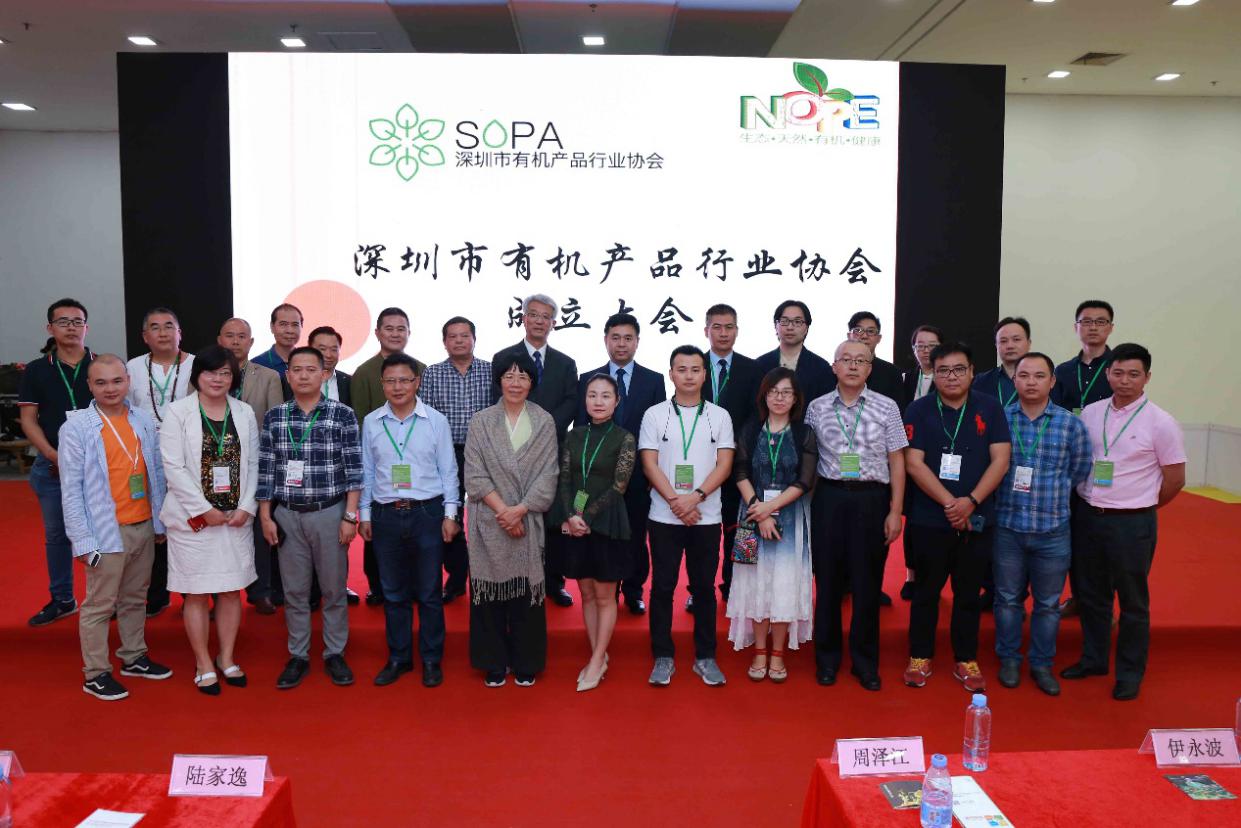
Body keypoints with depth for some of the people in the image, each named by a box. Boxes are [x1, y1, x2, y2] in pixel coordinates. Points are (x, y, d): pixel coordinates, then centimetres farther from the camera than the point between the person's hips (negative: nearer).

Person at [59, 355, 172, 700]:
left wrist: (160, 520, 6)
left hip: (143, 528, 5)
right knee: (99, 605, 5)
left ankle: (134, 658, 33)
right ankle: (96, 674, 17)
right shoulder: (76, 429, -8)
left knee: (135, 599, 18)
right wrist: (82, 540, -12)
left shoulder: (144, 422, 3)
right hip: (106, 532, -4)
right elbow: (71, 490, -9)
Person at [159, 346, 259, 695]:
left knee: (231, 589, 10)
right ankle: (204, 664, 17)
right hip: (194, 518, -3)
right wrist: (204, 509, -13)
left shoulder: (244, 413, 6)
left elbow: (253, 465, 5)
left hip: (236, 517, 3)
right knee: (197, 592, 5)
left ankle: (226, 658, 24)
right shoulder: (178, 412, -4)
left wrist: (246, 507, -6)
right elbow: (174, 467, -10)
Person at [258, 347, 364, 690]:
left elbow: (354, 469, -6)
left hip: (330, 513, -2)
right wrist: (265, 516, 3)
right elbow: (265, 470, 5)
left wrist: (350, 516, -9)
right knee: (294, 590, 10)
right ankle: (298, 656, 23)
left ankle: (335, 654, 22)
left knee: (334, 588, 8)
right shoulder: (274, 417, 4)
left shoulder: (343, 415, -4)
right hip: (287, 516, 2)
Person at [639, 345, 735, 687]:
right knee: (662, 586, 3)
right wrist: (675, 501, -14)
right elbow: (650, 464, -3)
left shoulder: (720, 416, 5)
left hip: (707, 517, 1)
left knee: (704, 586, 7)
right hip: (664, 517, -1)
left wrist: (696, 496, -15)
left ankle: (705, 656, 18)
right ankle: (663, 657, 13)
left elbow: (724, 464, -2)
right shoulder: (654, 415, 3)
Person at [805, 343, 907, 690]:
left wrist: (895, 511, -2)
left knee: (867, 582, 7)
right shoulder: (817, 408, 4)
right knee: (828, 579, 8)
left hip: (872, 499, -1)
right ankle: (827, 658, 23)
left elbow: (897, 462, 3)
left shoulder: (887, 408, 1)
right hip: (829, 497, 1)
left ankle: (865, 661, 22)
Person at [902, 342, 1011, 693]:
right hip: (929, 519, -1)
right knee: (926, 590, 10)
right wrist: (949, 503, -16)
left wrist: (971, 500, -14)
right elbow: (913, 464, -9)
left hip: (977, 519, 2)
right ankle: (920, 657, 22)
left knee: (969, 592, 11)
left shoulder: (990, 408, 2)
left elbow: (1000, 460, -3)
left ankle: (966, 660, 24)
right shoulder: (919, 410, -4)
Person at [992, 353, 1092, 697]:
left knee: (1048, 603, 12)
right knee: (1008, 599, 12)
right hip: (1006, 528, 0)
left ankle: (1042, 664, 28)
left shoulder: (1071, 424, -3)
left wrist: (1053, 499, 8)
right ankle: (1009, 659, 28)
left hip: (1053, 530, 1)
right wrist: (1009, 497, 2)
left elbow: (1080, 471, 6)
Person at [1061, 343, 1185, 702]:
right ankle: (1093, 659, 32)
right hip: (1087, 516, 4)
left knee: (1133, 601, 8)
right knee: (1091, 594, 16)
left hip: (1132, 524, -4)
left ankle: (1130, 673, 22)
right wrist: (1092, 504, 9)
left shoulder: (1161, 423, -9)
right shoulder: (1090, 413, 2)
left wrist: (1140, 507, 5)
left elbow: (1175, 479, -3)